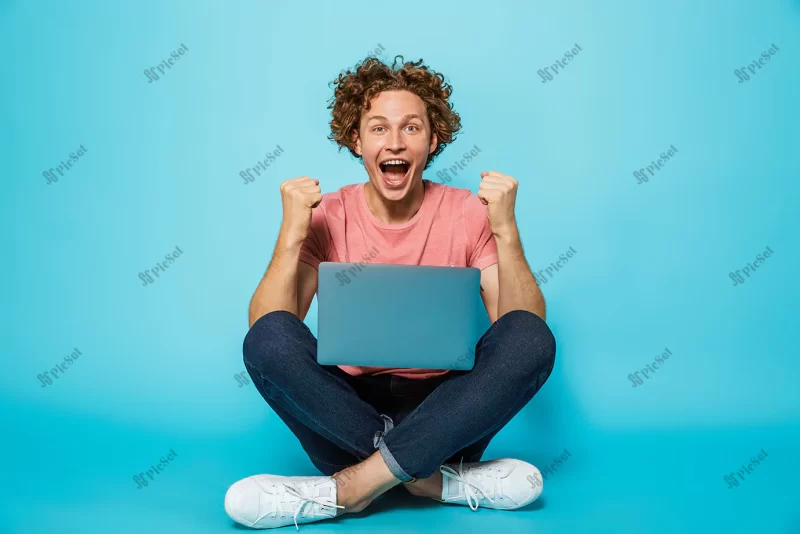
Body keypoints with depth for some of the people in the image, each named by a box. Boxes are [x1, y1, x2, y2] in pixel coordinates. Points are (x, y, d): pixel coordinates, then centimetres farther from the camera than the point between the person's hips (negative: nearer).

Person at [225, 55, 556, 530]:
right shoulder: (327, 218, -2)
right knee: (269, 336, -25)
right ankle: (438, 477, -21)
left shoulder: (469, 214, -3)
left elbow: (526, 333, -11)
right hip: (345, 408, 0)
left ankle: (350, 486, -25)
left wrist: (506, 229, -22)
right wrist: (291, 233, -21)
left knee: (531, 338, -25)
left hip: (445, 411, 1)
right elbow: (265, 334, -11)